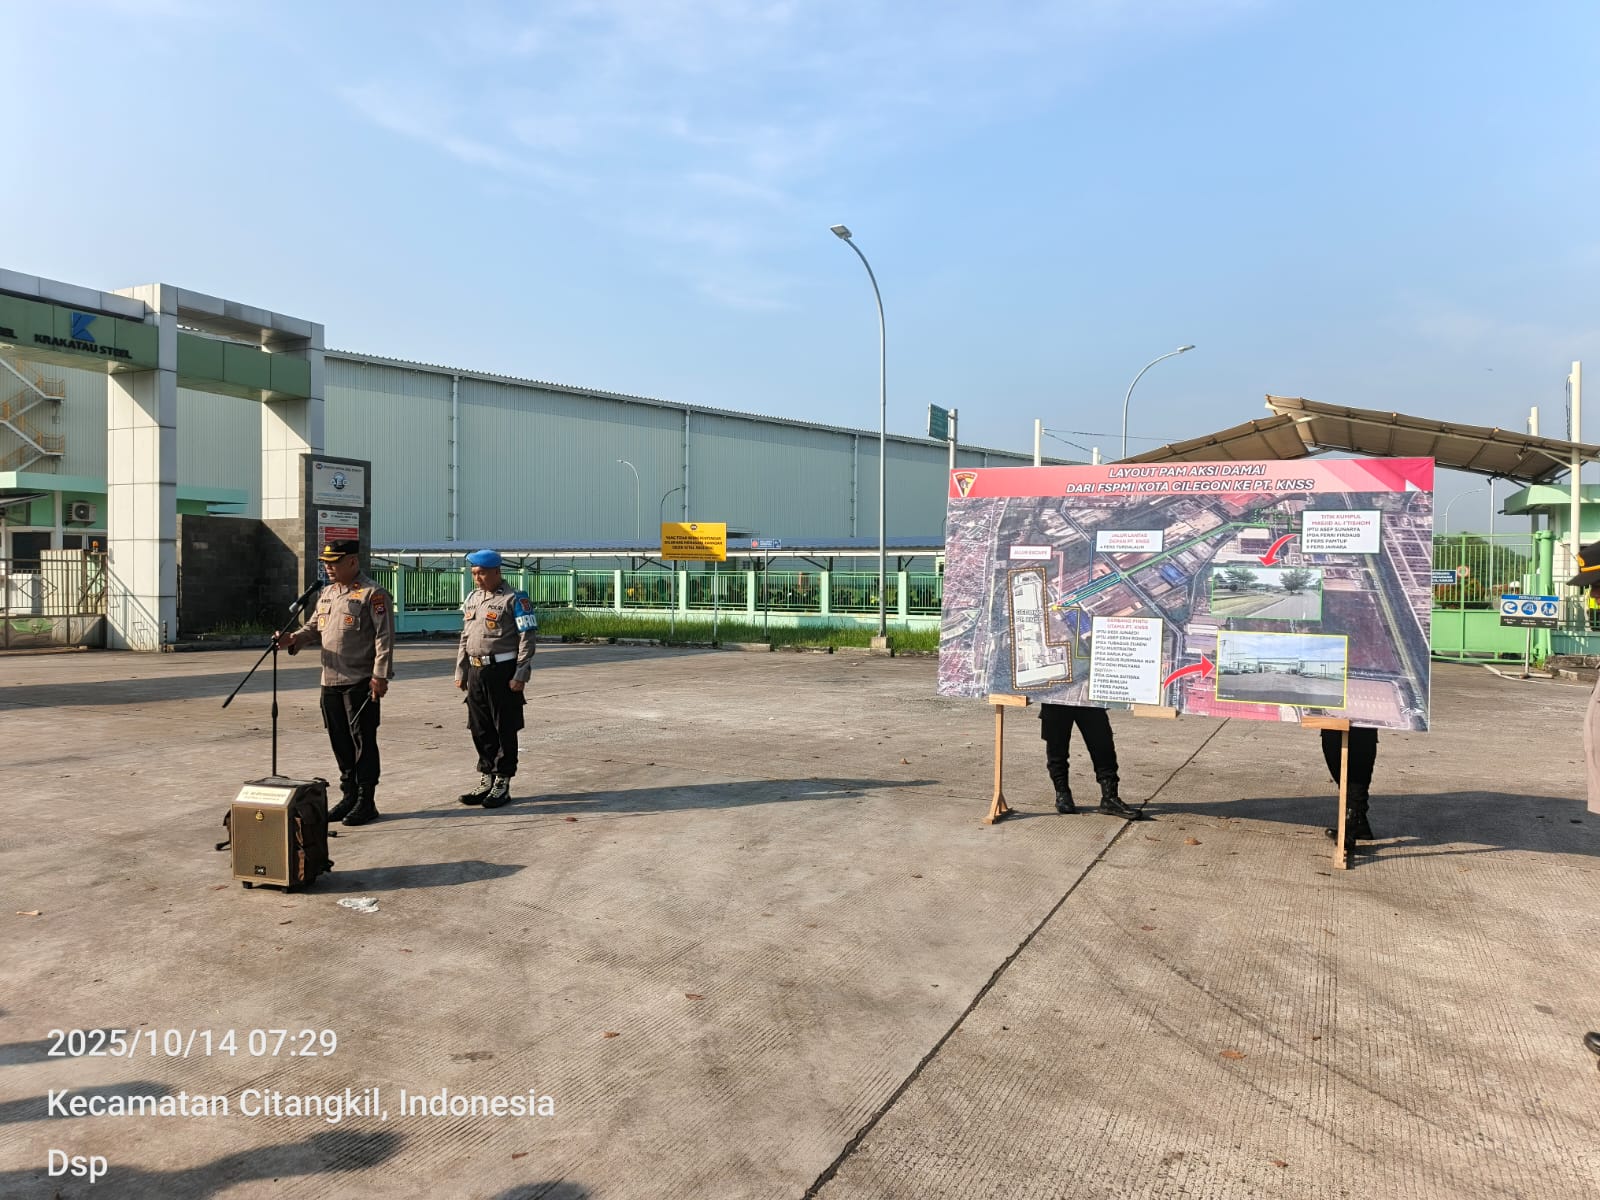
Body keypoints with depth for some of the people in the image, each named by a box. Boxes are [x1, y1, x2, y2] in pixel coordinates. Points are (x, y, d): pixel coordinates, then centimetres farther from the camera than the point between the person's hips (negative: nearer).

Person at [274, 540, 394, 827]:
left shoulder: (372, 594, -9)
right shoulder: (326, 593, 16)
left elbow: (384, 636, -13)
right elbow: (314, 626, 20)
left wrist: (380, 675, -17)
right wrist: (293, 639, -2)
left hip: (360, 682, -8)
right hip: (330, 681, 8)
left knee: (363, 741, -1)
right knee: (340, 741, 13)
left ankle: (366, 801, 7)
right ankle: (348, 797, 24)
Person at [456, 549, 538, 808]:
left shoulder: (514, 599, -8)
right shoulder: (471, 599, 14)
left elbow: (527, 638, -11)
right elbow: (465, 638, 20)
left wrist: (520, 675, -16)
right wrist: (460, 672, 16)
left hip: (502, 671, -7)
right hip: (476, 671, 7)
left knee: (505, 730, 1)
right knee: (480, 729, 11)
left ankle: (502, 784, 10)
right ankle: (486, 781, 21)